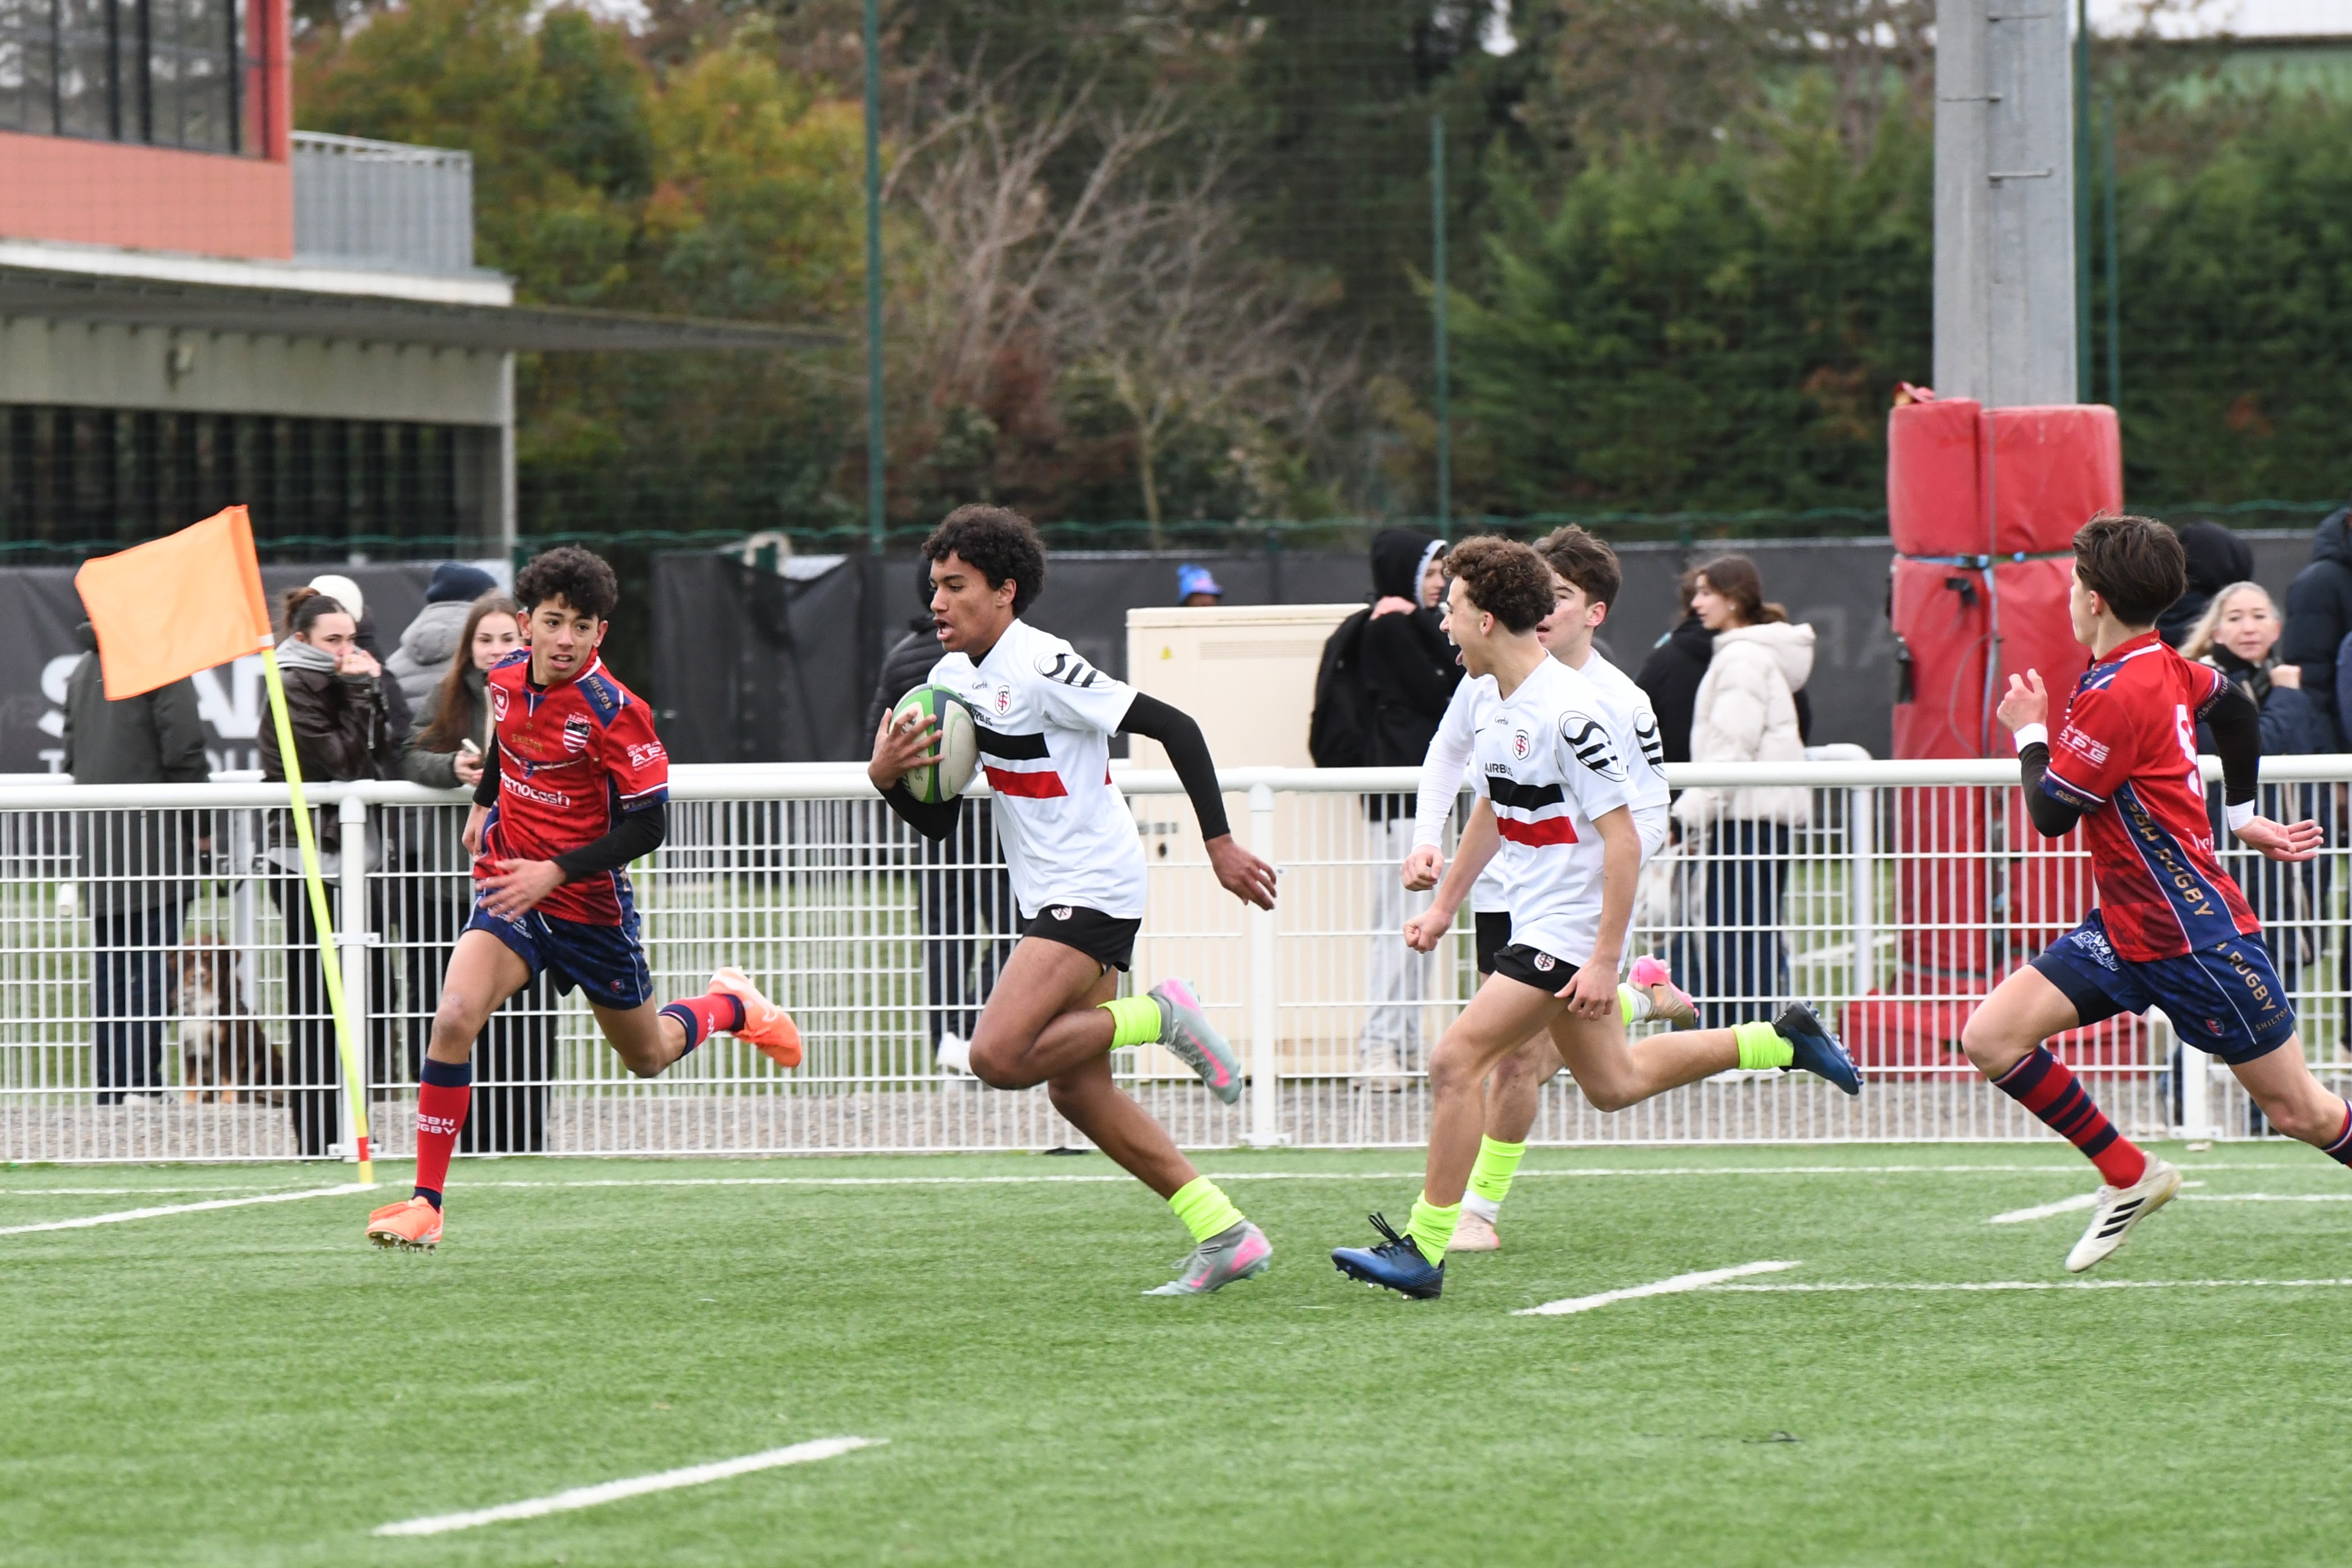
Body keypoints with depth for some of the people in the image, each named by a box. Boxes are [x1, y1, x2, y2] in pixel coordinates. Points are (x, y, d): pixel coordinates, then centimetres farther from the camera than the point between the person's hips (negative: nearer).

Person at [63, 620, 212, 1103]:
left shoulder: (84, 669, 14)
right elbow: (184, 752, -14)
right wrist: (198, 825, -5)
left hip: (98, 841, 7)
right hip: (155, 840, -7)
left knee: (107, 966, 10)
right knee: (152, 963, -4)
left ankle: (108, 1084, 11)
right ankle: (141, 1078, -8)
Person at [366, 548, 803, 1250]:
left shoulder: (614, 711, -21)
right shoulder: (506, 678, -5)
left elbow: (649, 825, -20)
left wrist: (555, 872, -26)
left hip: (589, 902, -3)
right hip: (511, 884, 3)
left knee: (647, 1055, 17)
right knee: (455, 1016, -23)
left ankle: (732, 1006, 52)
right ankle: (425, 1203, -18)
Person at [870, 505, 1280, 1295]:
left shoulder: (1041, 668, -17)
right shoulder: (952, 677, 10)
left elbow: (1173, 727, -18)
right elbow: (938, 822, 13)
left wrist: (1219, 843, -20)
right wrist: (887, 777, -8)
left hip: (1092, 891, -10)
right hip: (1050, 897, 10)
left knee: (1000, 1057, -23)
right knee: (1076, 1089, 8)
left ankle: (1158, 1016, -2)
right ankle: (1225, 1235, 14)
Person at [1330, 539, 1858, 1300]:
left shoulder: (1566, 712, -23)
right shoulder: (1493, 699, 5)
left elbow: (1623, 837, -22)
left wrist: (1605, 961, -24)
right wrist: (1446, 906, 24)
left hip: (1571, 927, -10)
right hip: (1535, 917, 10)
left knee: (1455, 1063, -14)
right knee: (1613, 1082, 19)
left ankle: (1424, 1249, -9)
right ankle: (1782, 1042, 32)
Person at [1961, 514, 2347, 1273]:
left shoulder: (2117, 695, -24)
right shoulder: (2165, 667, 3)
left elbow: (2051, 813, -18)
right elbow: (2235, 703, 23)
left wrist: (2030, 733, -1)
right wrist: (2242, 815, 31)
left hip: (2197, 938, -9)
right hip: (2125, 929, 9)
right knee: (1989, 1037, -3)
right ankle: (2130, 1180, 8)